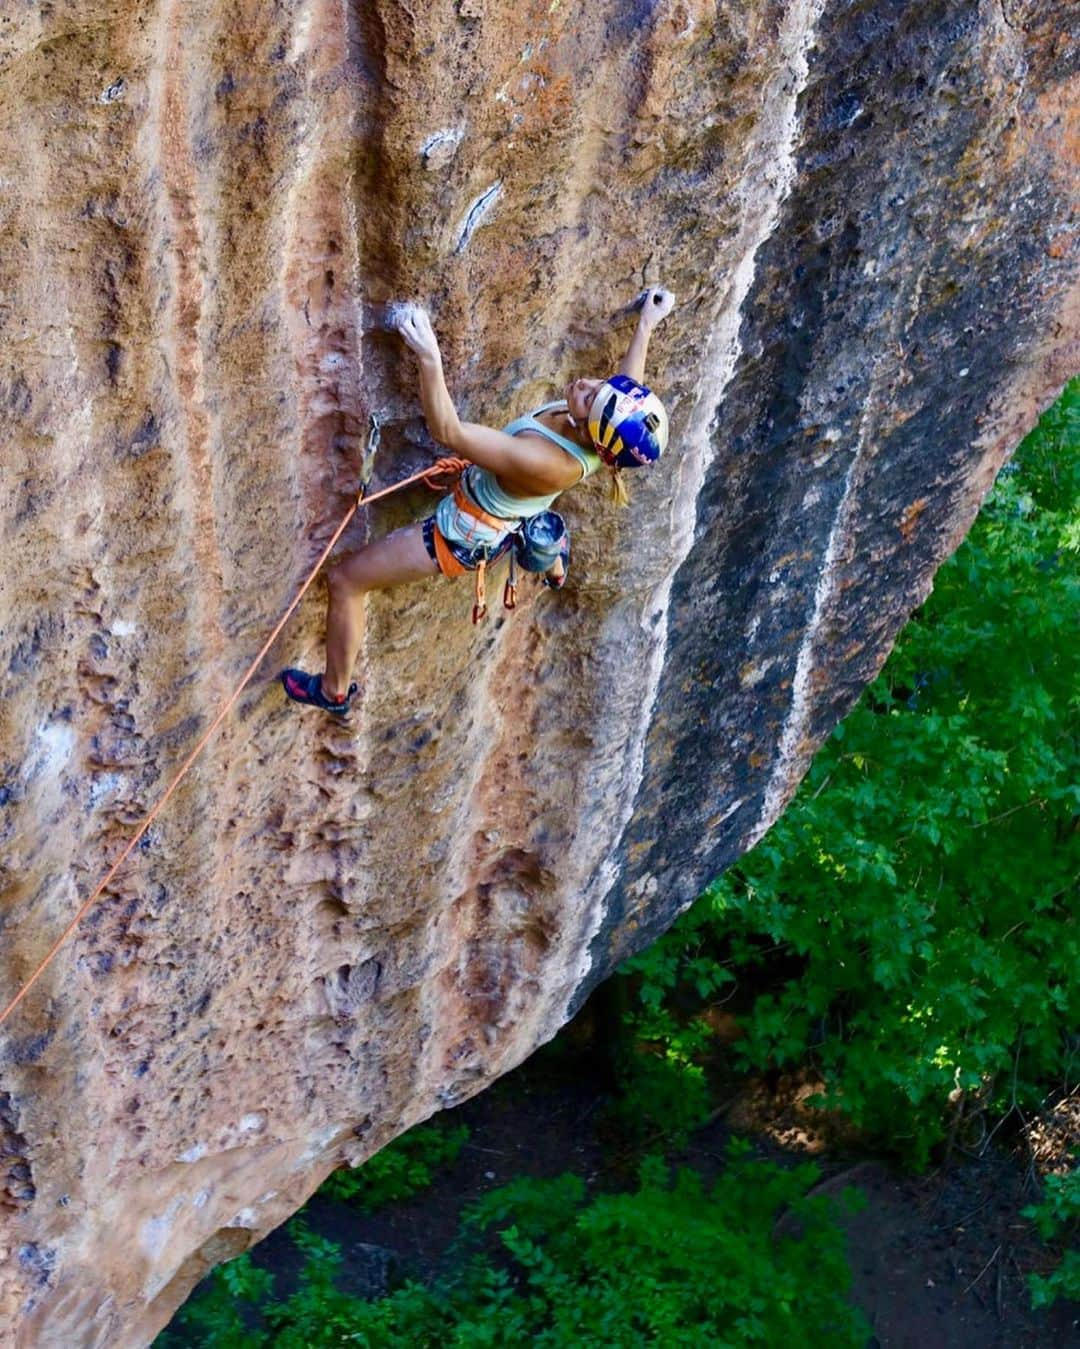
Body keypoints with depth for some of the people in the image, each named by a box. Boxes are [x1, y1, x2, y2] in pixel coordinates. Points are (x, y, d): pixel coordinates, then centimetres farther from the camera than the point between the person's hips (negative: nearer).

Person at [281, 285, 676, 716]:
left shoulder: (546, 463, -45)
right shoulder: (603, 436, -24)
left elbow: (448, 430, -44)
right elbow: (628, 390, 2)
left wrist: (429, 357, -49)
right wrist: (646, 324, 13)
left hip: (462, 537, -8)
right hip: (514, 523, 8)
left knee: (344, 580, 5)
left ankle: (333, 691, 24)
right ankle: (555, 569, 79)